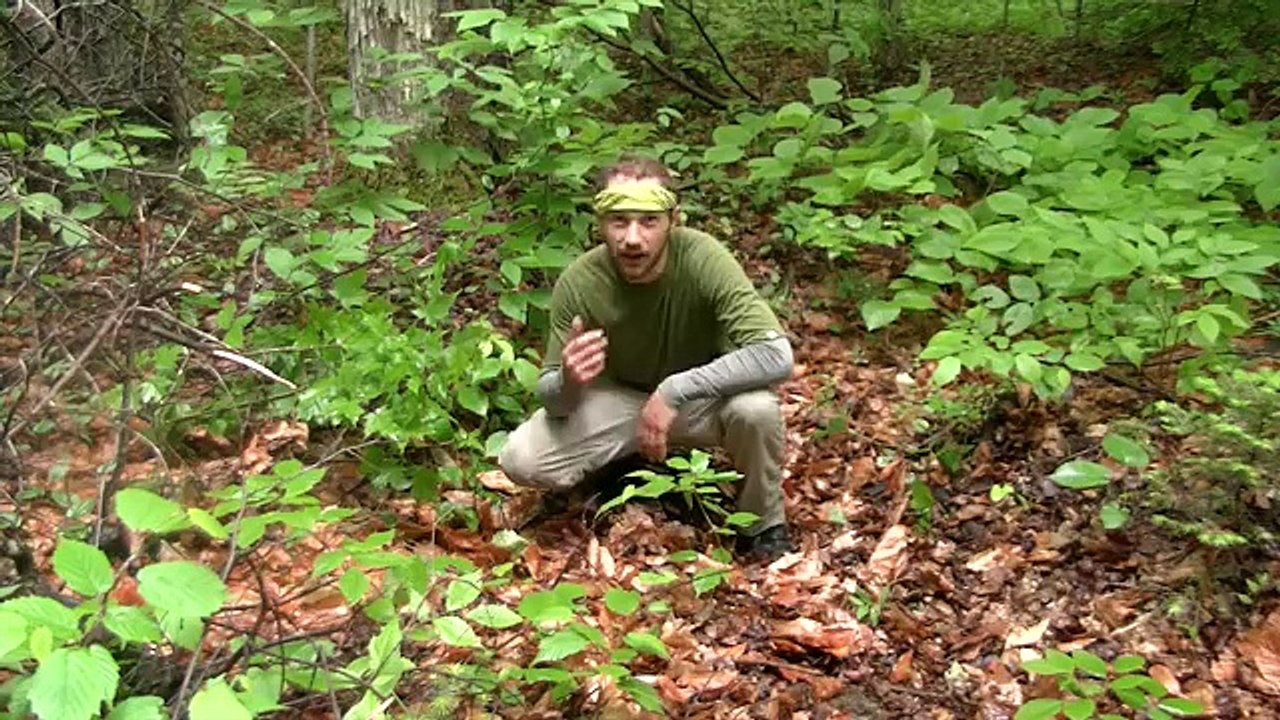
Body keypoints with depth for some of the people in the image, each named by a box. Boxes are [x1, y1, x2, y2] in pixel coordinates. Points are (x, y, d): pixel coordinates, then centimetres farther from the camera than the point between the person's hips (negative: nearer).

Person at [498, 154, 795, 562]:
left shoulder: (703, 259, -30)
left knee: (755, 408, -36)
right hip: (620, 398, 2)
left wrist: (674, 391, -39)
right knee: (520, 460, -19)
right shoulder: (578, 283, -23)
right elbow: (552, 399, -14)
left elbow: (777, 356, -37)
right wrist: (568, 382, -39)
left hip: (702, 396, -2)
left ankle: (764, 525, -6)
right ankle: (630, 465, 10)